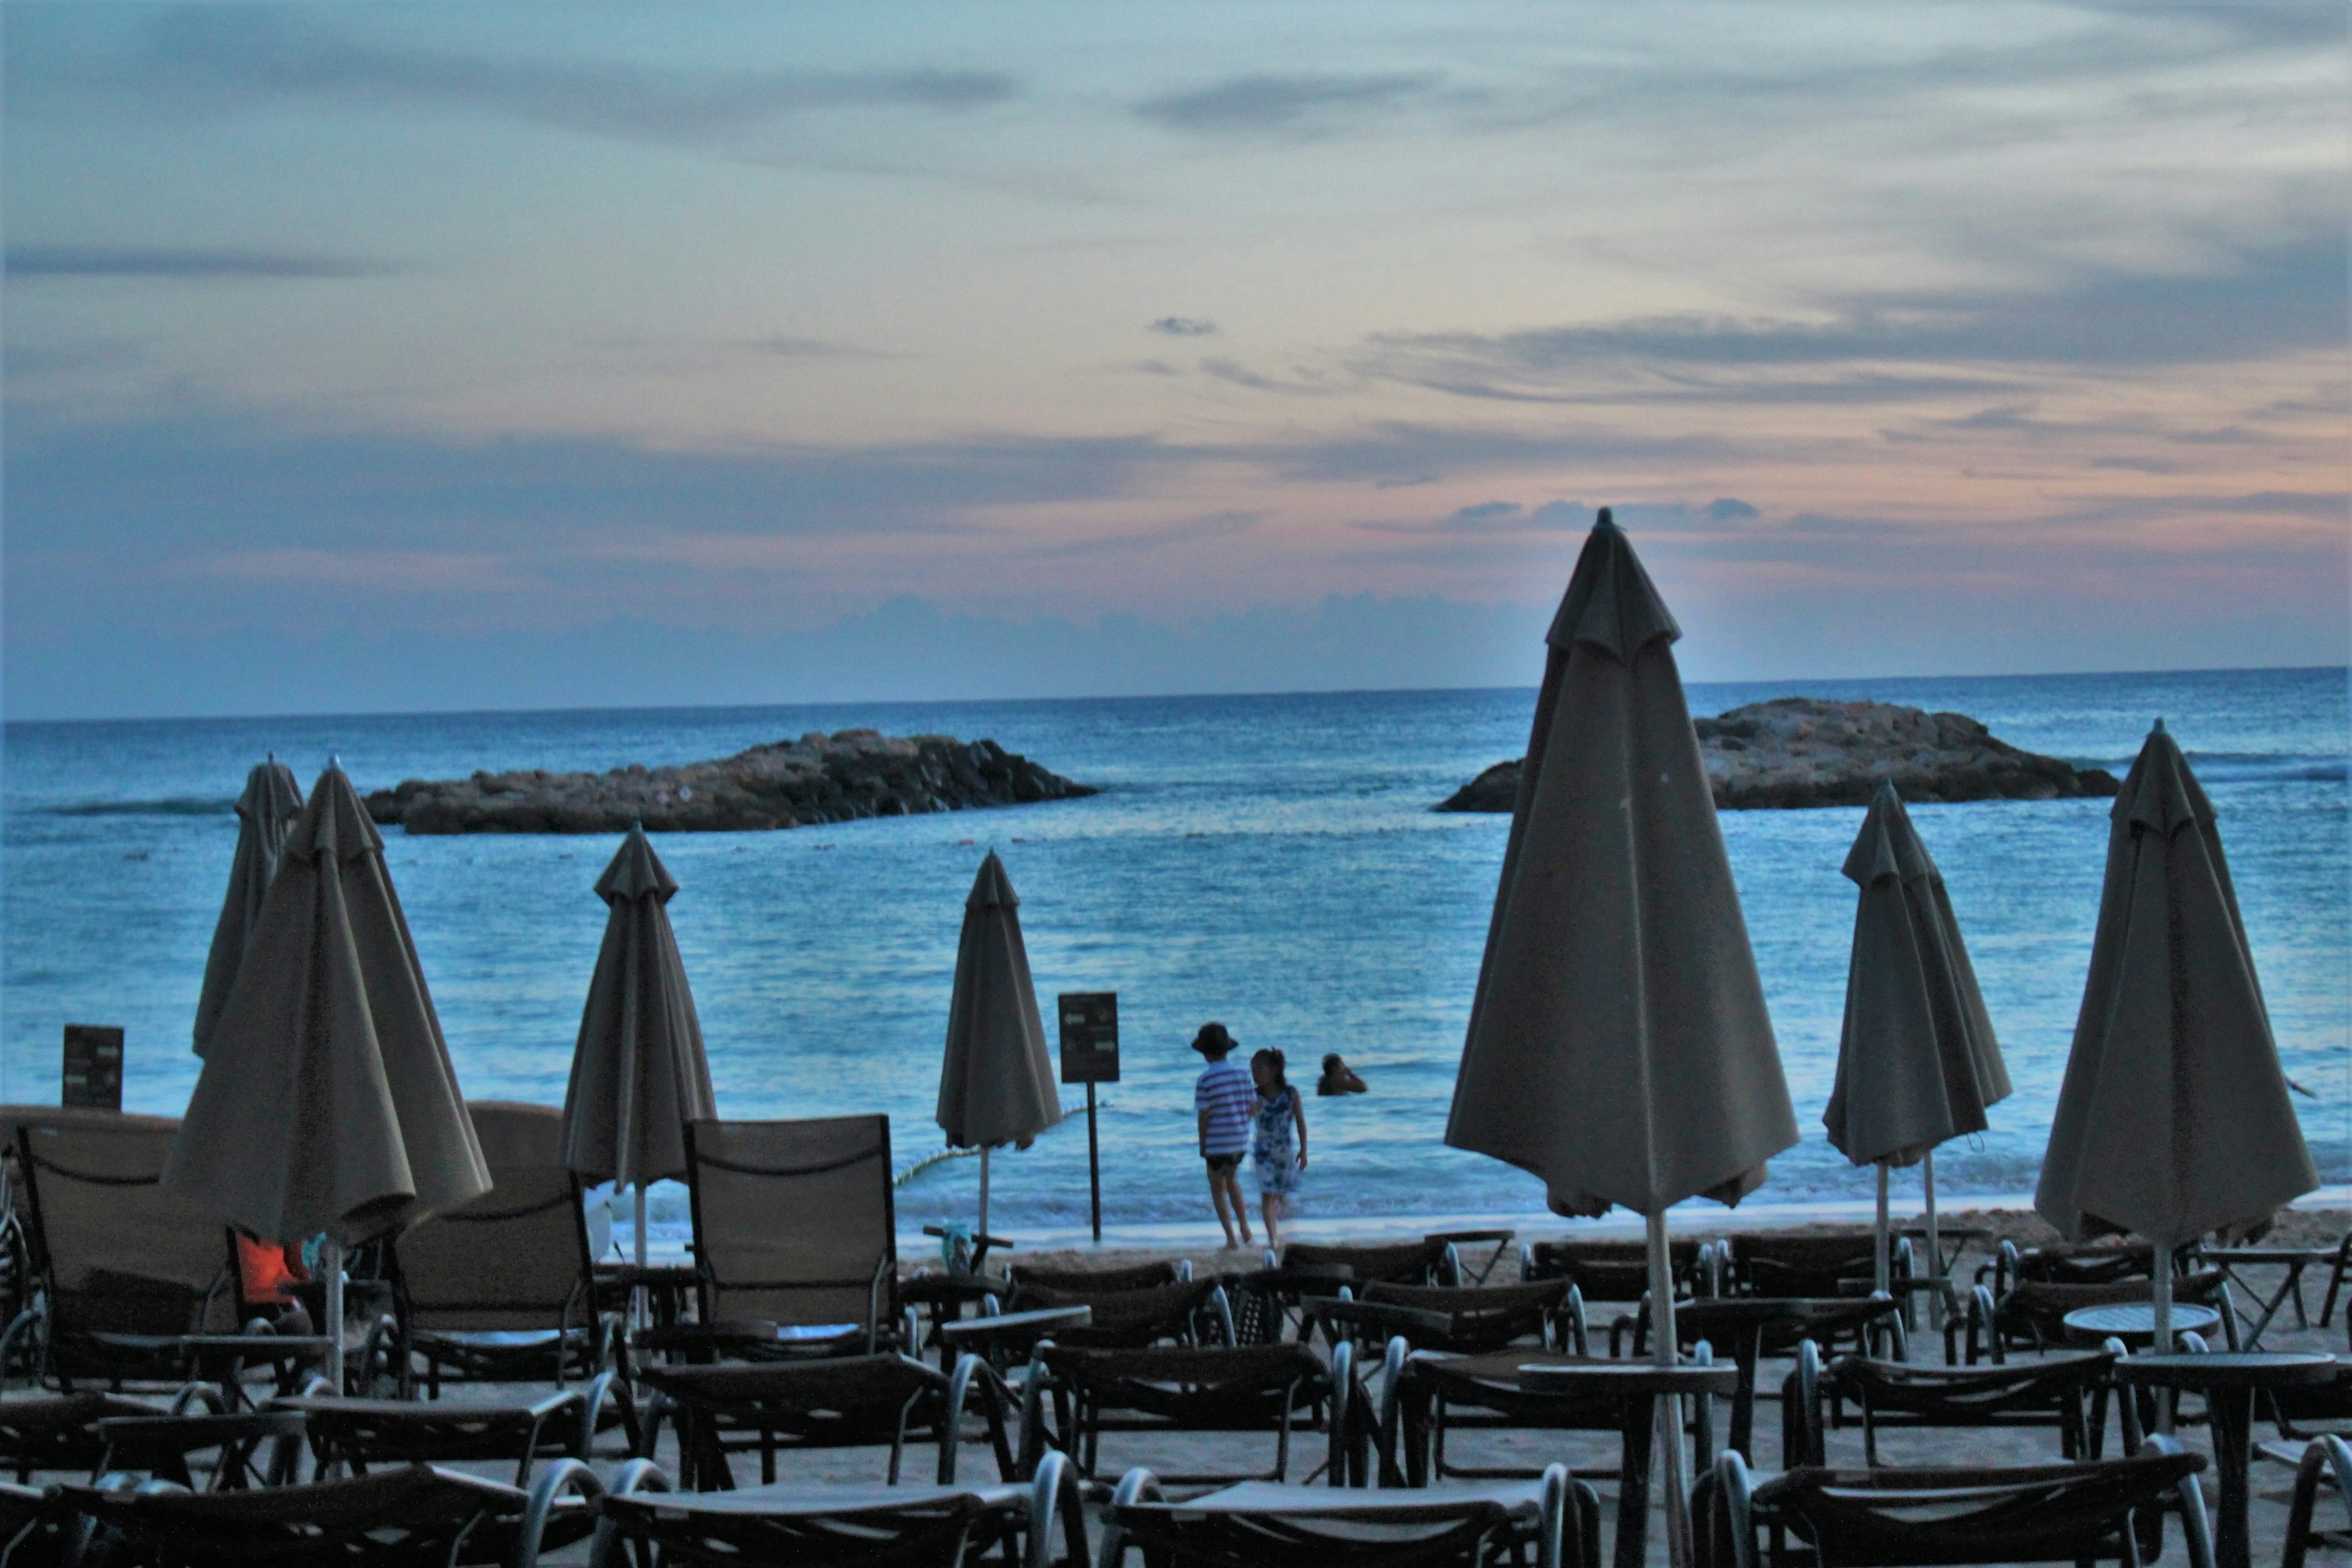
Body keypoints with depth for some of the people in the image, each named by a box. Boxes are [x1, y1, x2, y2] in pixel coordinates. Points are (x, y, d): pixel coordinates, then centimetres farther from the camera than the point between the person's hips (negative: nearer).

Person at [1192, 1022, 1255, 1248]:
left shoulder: (1205, 1080, -15)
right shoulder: (1241, 1073, 0)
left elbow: (1204, 1115, -13)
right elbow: (1252, 1106, 4)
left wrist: (1202, 1145, -3)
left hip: (1217, 1143, -5)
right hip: (1241, 1140, 5)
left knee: (1217, 1189, 9)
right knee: (1231, 1181, 27)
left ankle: (1231, 1238, 3)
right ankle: (1244, 1229, 21)